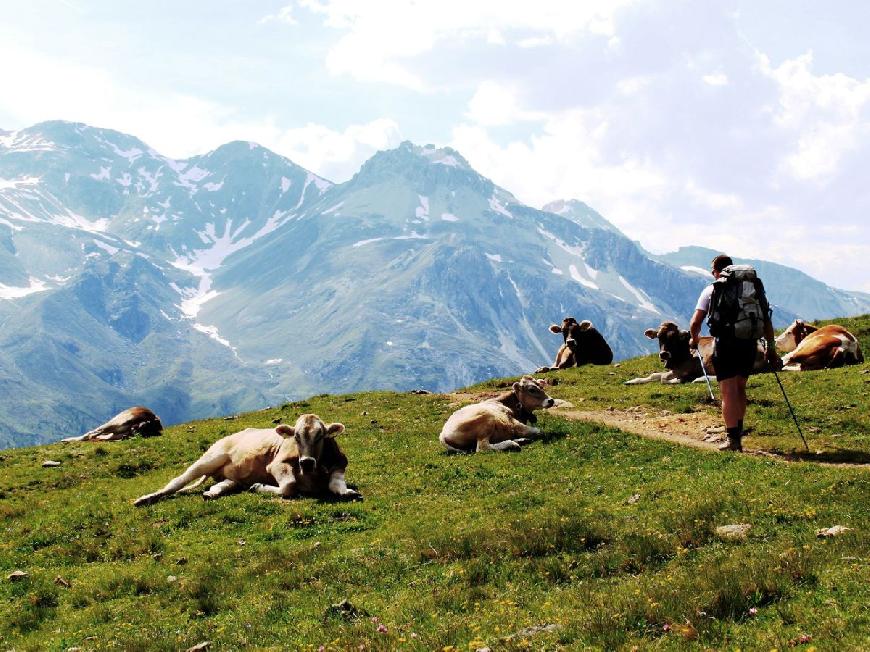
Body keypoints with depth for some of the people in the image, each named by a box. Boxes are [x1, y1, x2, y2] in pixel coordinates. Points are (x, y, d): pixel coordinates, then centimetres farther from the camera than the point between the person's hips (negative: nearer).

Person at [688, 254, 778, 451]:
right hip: (749, 343, 4)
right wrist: (771, 348, 15)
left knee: (729, 392, -1)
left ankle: (733, 439, -5)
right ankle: (738, 429, 30)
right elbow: (766, 320, 10)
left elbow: (695, 322, -1)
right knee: (740, 388, 21)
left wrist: (694, 339, 18)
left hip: (726, 343, -4)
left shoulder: (711, 291, 4)